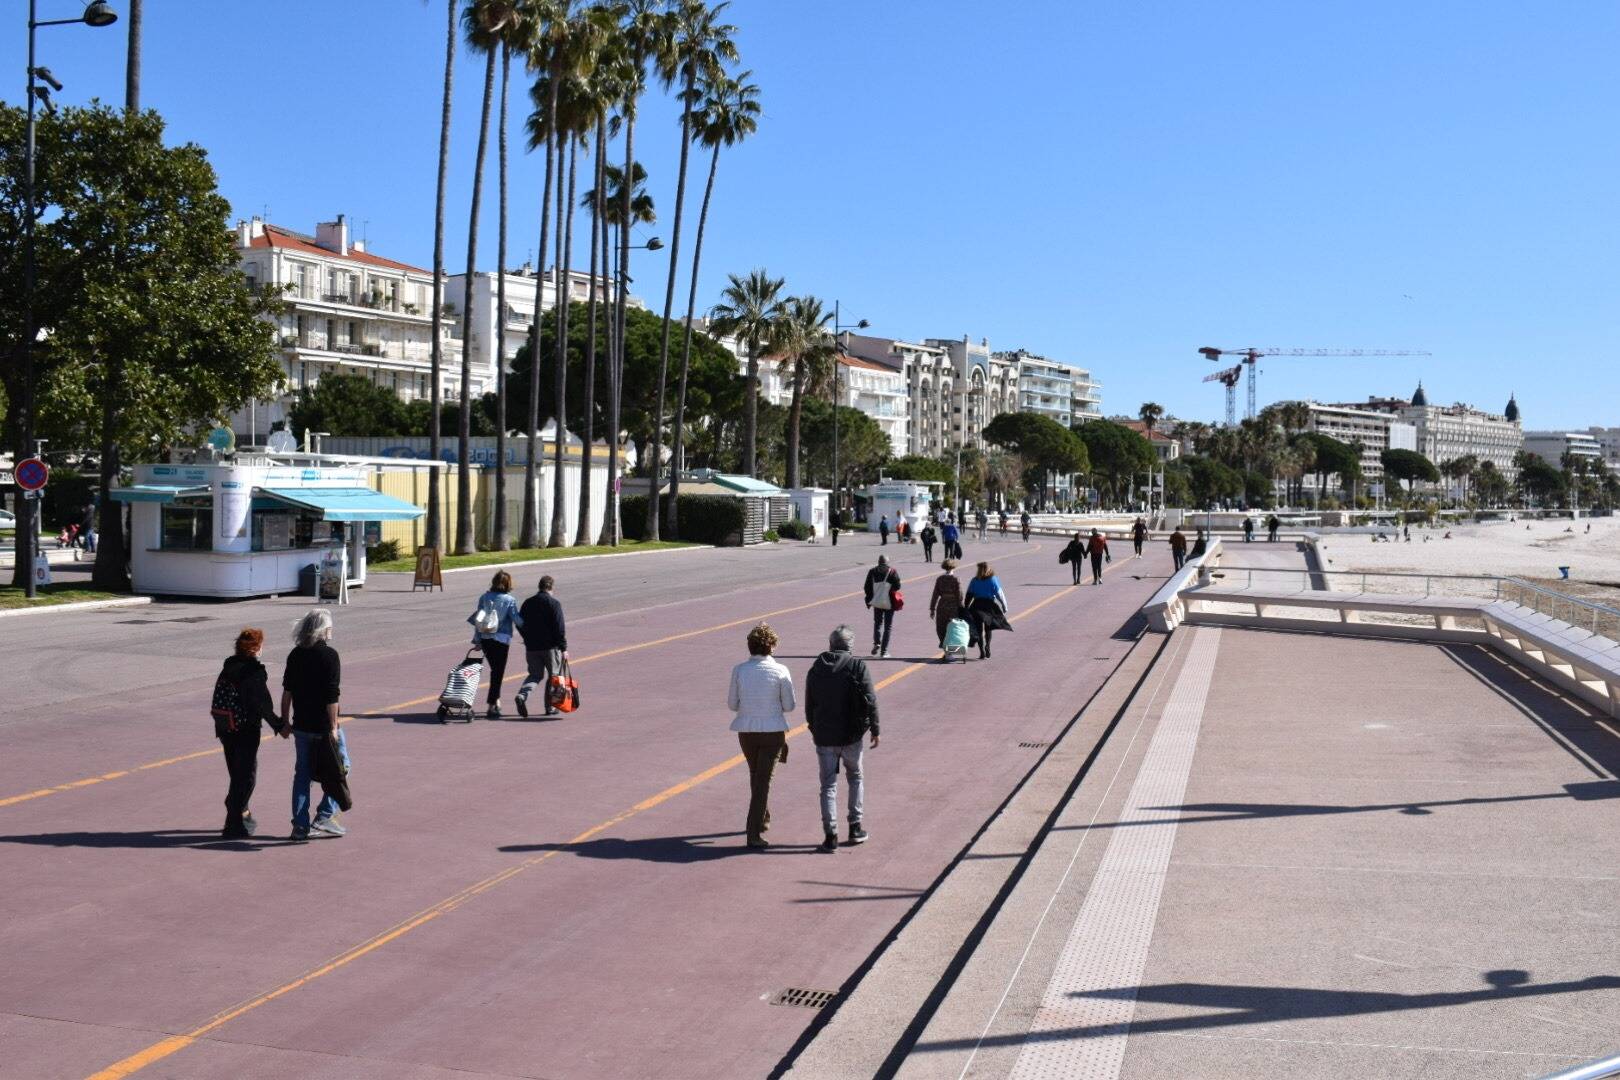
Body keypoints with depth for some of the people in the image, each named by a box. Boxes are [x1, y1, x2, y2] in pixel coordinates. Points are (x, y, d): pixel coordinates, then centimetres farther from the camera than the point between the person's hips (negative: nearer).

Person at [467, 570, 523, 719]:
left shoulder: (484, 597, 3)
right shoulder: (510, 600, -9)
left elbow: (478, 620, 5)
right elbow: (517, 620, -11)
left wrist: (477, 640, 11)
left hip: (485, 639, 5)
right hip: (501, 640, -5)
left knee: (495, 670, 21)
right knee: (498, 673, 1)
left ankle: (496, 701, 27)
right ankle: (491, 707, -3)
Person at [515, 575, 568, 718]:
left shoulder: (527, 603, 7)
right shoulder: (554, 603, -9)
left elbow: (519, 624, 11)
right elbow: (559, 628, -13)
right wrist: (564, 648, -10)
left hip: (531, 647, 4)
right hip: (550, 647, -4)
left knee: (535, 675, 14)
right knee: (553, 676, 10)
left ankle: (522, 695, -12)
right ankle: (550, 707, 11)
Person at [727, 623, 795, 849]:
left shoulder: (739, 670, -6)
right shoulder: (780, 671, -11)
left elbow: (732, 704, 0)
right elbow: (789, 706, -5)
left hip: (746, 730, 3)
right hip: (772, 730, -3)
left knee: (756, 775, 23)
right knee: (763, 779, 3)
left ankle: (763, 819, 39)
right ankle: (754, 832, -3)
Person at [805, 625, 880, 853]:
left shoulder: (815, 669, 4)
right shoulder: (857, 667, -8)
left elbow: (809, 705, 9)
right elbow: (870, 701, -12)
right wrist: (874, 729, -3)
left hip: (823, 737, 2)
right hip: (851, 735, -2)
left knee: (828, 785, 6)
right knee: (856, 778, 19)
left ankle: (830, 835, -1)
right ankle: (856, 828, 18)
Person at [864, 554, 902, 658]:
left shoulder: (872, 572, 0)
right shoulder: (893, 571, -6)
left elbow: (867, 587, -1)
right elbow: (897, 586, -10)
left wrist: (869, 600, 9)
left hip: (876, 602, 2)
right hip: (889, 603, -2)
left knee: (877, 623, 21)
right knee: (888, 626, 5)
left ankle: (876, 643, -1)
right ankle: (884, 651, 2)